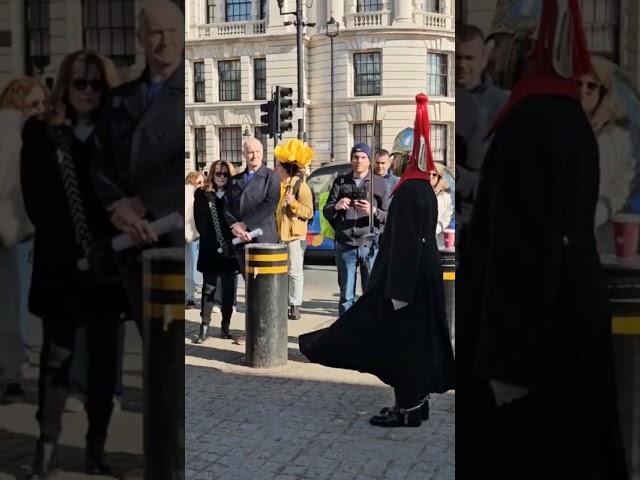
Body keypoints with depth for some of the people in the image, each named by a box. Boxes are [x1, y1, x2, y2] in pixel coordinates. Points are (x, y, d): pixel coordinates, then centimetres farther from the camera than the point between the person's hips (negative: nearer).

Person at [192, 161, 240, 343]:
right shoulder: (202, 195, 5)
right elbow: (200, 223, -1)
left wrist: (231, 243, -10)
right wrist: (216, 244, -9)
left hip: (231, 249, 1)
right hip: (210, 250, -1)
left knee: (229, 290, 5)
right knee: (209, 288, -1)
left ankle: (225, 326, 12)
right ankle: (204, 327, 0)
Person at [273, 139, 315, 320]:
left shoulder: (301, 186, -8)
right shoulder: (278, 185, 14)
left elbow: (309, 212, -12)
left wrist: (294, 203, -24)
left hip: (295, 235, -7)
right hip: (279, 235, 7)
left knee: (295, 271, -2)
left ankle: (295, 305, 3)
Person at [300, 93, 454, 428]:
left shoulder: (408, 191, -19)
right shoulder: (423, 189, 11)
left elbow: (405, 243, -23)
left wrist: (398, 290, -21)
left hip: (410, 277, -10)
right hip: (424, 275, 10)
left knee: (401, 341, -1)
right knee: (414, 341, 14)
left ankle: (408, 408, 8)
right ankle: (415, 402, 22)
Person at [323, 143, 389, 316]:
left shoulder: (380, 184, 5)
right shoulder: (341, 182, 12)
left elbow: (389, 217, 0)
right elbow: (326, 212, 13)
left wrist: (373, 211, -19)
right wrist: (336, 207, -9)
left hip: (371, 245, -2)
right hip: (345, 246, 2)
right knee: (346, 295, 6)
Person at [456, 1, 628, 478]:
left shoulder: (527, 122, -18)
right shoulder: (573, 119, 10)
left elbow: (523, 246, -23)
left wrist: (506, 361, -20)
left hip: (534, 331, -9)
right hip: (571, 320, 9)